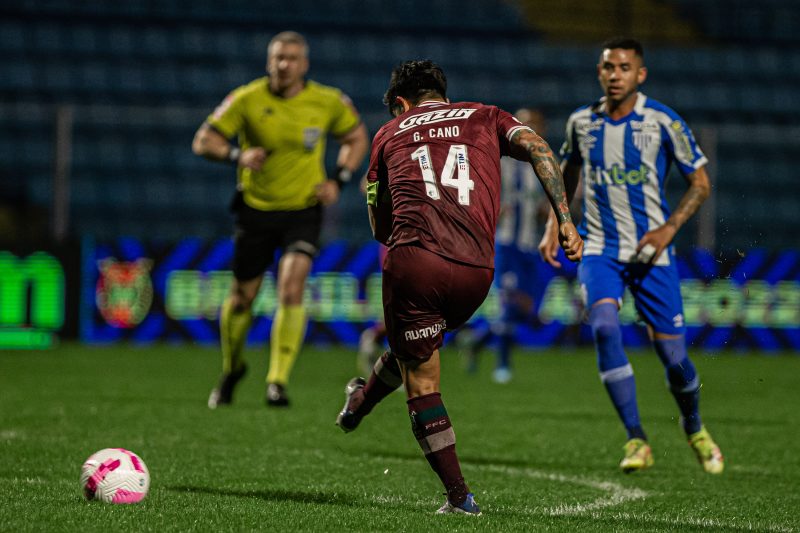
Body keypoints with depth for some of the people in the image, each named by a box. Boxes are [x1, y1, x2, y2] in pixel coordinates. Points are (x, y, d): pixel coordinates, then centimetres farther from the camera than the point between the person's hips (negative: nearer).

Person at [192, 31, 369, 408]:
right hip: (255, 209, 1)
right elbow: (203, 140, -5)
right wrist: (238, 155, -25)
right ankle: (231, 368, 36)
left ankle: (277, 383, -15)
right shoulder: (247, 100, -9)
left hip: (303, 210, -1)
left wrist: (339, 180, -3)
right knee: (242, 297, 8)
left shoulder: (328, 102, -5)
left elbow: (357, 138, 12)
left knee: (291, 289, -20)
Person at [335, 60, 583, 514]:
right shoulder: (485, 118, 24)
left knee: (422, 383, 9)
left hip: (412, 259, -2)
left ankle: (460, 497, 8)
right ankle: (361, 403, 52)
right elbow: (538, 149, 4)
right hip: (476, 270, 2)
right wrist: (566, 220, 0)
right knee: (418, 341, 31)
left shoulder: (389, 135, 23)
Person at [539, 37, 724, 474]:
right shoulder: (581, 122, 3)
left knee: (672, 353, -2)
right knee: (604, 327, -25)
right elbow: (568, 175, 21)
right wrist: (553, 227, 8)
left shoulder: (662, 122, -6)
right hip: (599, 249, 2)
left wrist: (669, 228, -13)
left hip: (651, 251, -1)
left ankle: (694, 429, 31)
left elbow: (700, 183, 1)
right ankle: (637, 441, -20)